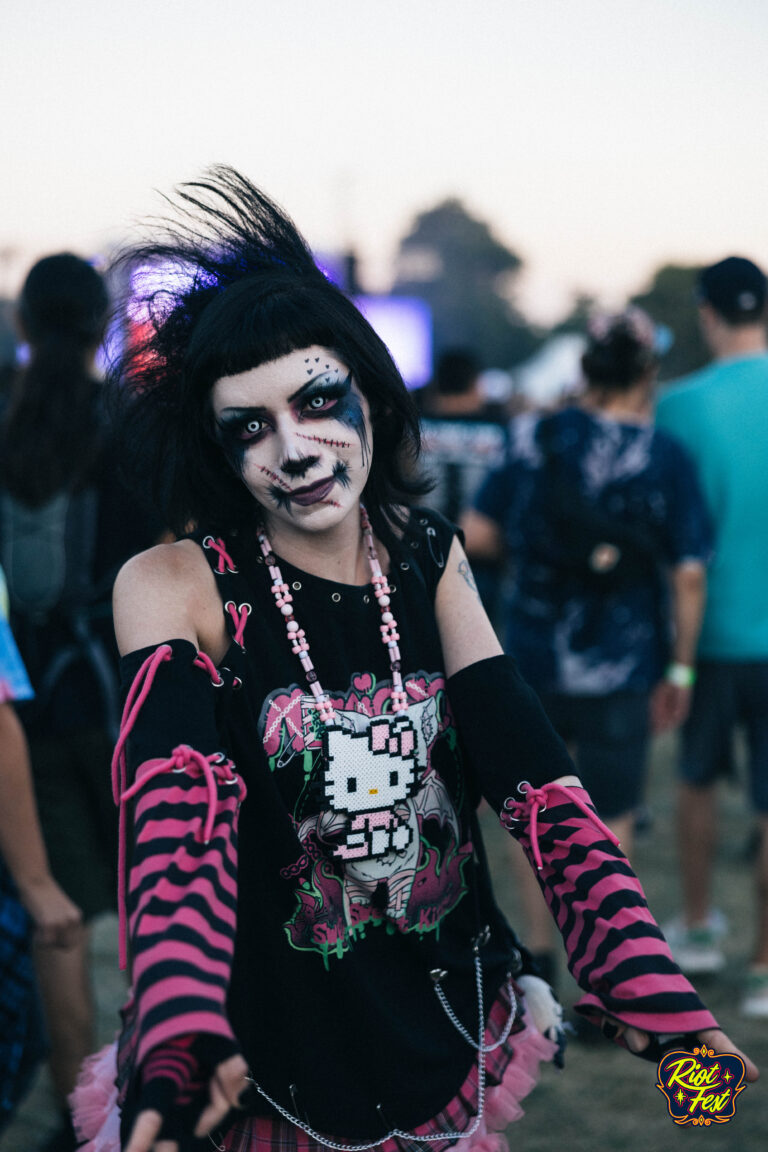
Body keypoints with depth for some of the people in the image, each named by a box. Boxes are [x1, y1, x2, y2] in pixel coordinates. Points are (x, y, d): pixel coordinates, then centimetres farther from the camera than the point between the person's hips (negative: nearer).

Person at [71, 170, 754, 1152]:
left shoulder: (429, 558, -1)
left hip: (451, 1026, 4)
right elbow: (177, 804, -29)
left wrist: (652, 992, -20)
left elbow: (536, 777, -7)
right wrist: (179, 1050, -45)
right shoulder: (173, 585, -13)